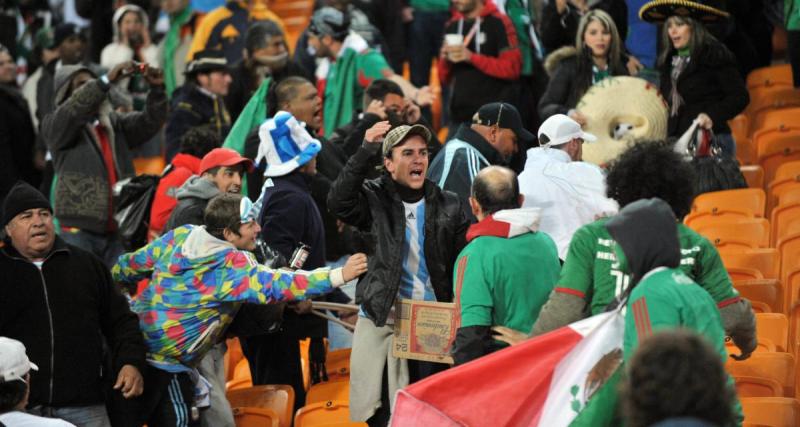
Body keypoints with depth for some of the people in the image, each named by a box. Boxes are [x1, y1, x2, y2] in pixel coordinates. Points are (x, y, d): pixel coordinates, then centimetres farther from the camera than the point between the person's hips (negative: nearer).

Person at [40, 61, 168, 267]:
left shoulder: (114, 124, 19)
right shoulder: (54, 125, 5)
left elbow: (149, 122, 6)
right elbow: (75, 110, -15)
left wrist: (157, 89, -12)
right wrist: (107, 80, -25)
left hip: (117, 227, 4)